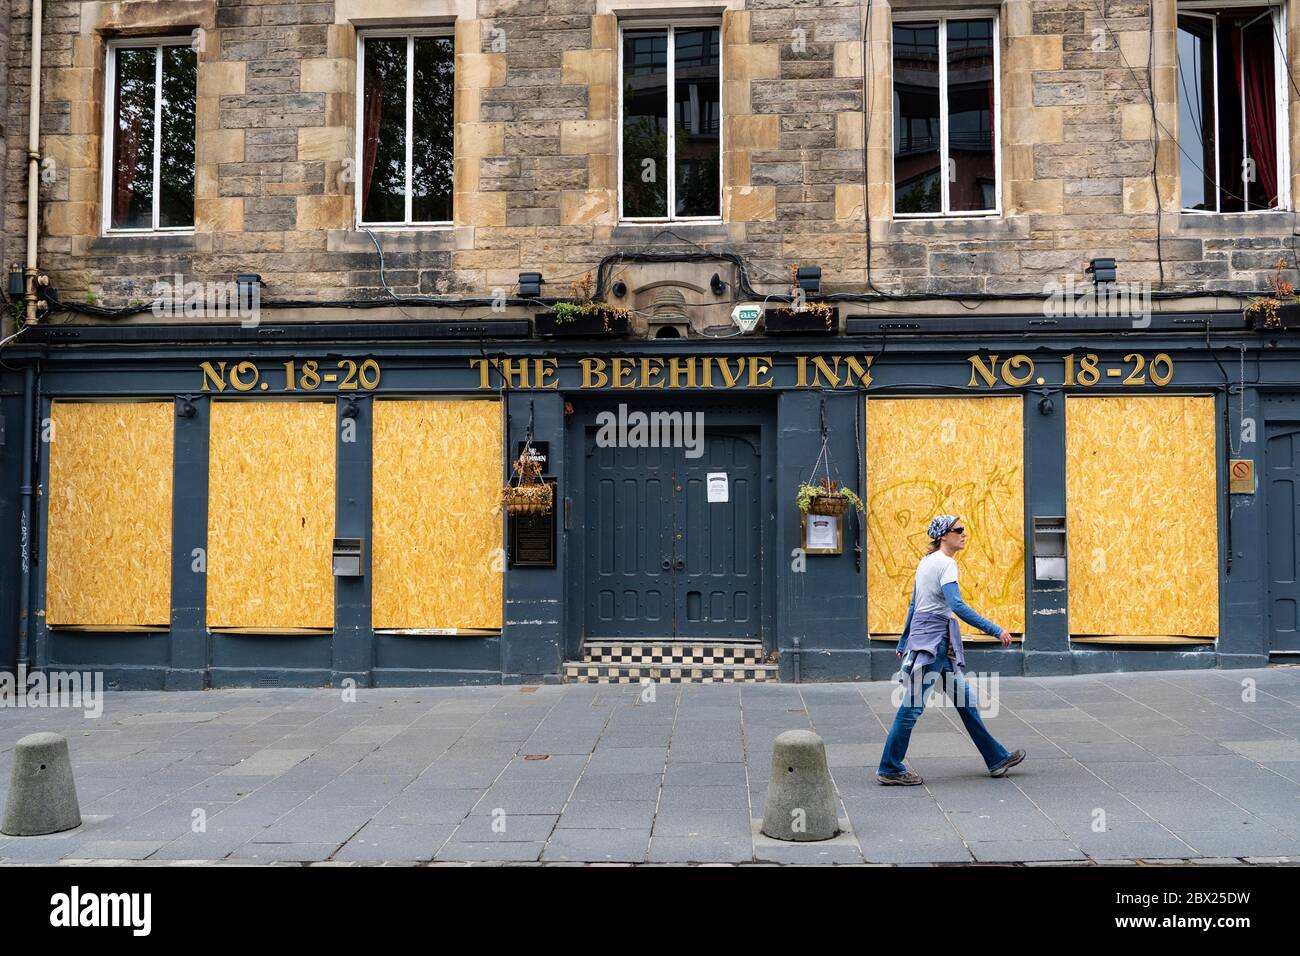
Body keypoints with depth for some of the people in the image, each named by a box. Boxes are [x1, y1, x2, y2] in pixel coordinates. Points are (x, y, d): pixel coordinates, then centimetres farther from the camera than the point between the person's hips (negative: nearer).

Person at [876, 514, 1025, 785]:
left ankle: (997, 758, 21)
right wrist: (995, 631, -26)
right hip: (933, 639, -10)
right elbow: (957, 606, -26)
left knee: (964, 699, 14)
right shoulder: (945, 563, -14)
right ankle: (890, 769, 4)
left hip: (940, 641, 10)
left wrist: (903, 642, 24)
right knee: (913, 705, -3)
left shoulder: (927, 561, 14)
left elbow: (913, 605, 18)